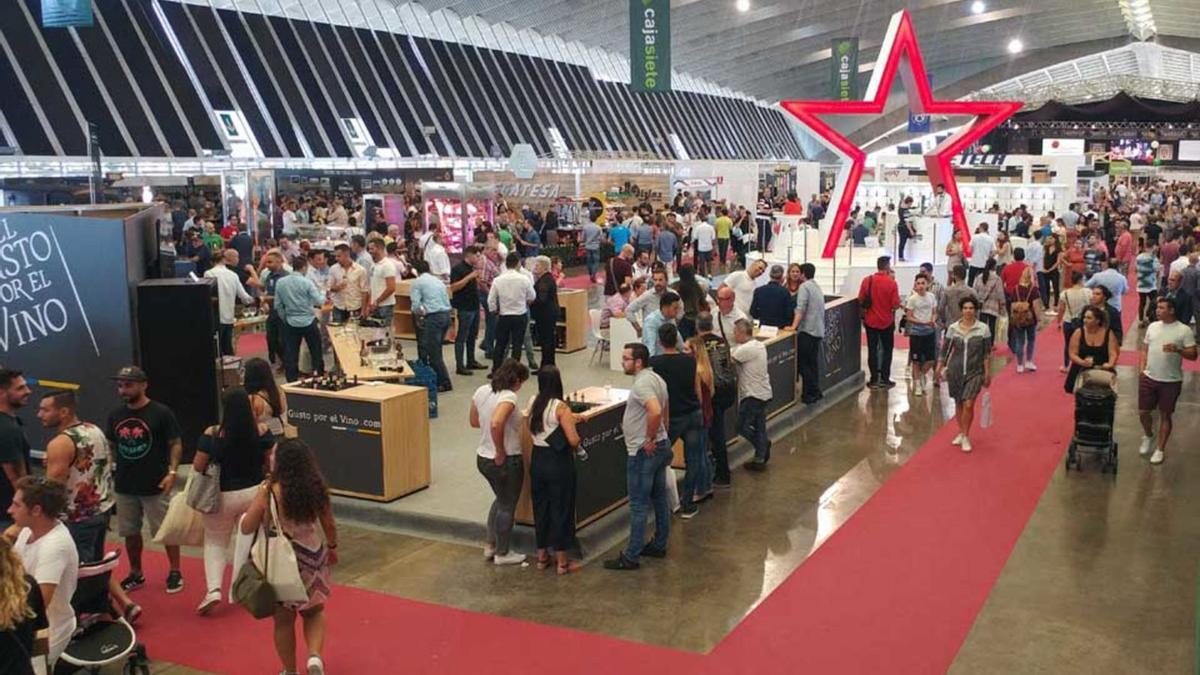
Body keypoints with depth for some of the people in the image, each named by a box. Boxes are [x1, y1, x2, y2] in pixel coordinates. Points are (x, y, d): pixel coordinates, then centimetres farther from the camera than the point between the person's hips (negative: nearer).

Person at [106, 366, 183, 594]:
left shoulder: (161, 413, -8)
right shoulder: (115, 415, 7)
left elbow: (176, 444, -6)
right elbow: (110, 447, 18)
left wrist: (172, 472, -16)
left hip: (155, 486, -5)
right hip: (124, 487, 5)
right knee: (130, 533, 14)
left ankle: (175, 572, 15)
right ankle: (135, 574, 28)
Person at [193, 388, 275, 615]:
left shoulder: (212, 434, -18)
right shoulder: (262, 431, -12)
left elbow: (198, 467, -11)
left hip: (222, 496, -2)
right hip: (254, 492, 2)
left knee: (215, 541, 16)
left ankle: (213, 589, -1)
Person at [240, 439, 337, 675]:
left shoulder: (268, 491, -21)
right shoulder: (316, 488, -10)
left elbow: (246, 528, -13)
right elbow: (329, 524, 2)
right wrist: (332, 548, 21)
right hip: (312, 558, 3)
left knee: (284, 619, 16)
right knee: (314, 611, 23)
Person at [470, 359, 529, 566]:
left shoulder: (481, 391, 1)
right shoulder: (508, 396, -23)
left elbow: (474, 422, 14)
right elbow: (496, 424, -39)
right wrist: (500, 452, -24)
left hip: (482, 458, 8)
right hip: (506, 462, -8)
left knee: (500, 500, 28)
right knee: (507, 506, 13)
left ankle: (490, 546, 34)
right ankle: (502, 553, 26)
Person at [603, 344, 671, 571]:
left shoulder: (642, 384, -21)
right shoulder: (656, 378, 11)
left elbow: (655, 411, -37)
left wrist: (650, 439, -25)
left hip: (644, 451, -10)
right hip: (661, 446, 10)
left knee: (638, 505, -4)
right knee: (659, 499, 17)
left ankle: (631, 557, 2)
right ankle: (659, 545, 29)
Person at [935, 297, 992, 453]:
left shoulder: (983, 329, -5)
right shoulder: (953, 328, 0)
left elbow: (987, 353, -2)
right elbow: (945, 350, 6)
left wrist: (987, 374, -2)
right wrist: (939, 369, 6)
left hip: (975, 372, -2)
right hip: (955, 371, 2)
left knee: (968, 405, -11)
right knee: (958, 403, 12)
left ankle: (966, 437, 4)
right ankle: (961, 433, 31)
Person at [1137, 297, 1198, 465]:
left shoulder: (1184, 330, -10)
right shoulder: (1152, 326, 4)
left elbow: (1193, 355, -10)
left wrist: (1177, 350, -28)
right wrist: (1141, 369, 1)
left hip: (1171, 381, -4)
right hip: (1149, 378, 4)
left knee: (1165, 415, 6)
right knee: (1143, 412, 9)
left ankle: (1160, 450, 18)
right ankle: (1148, 436, 37)